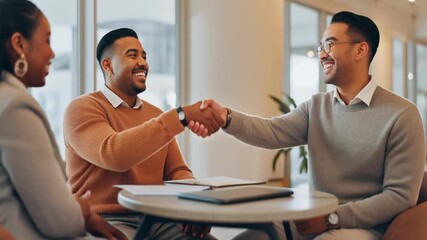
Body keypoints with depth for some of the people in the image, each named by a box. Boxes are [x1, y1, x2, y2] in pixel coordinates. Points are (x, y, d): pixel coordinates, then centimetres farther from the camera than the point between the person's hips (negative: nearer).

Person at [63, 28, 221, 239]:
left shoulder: (156, 115, 16)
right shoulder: (82, 108, -5)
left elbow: (177, 171, 12)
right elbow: (113, 154, -23)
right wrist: (182, 116, -27)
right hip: (105, 220, -5)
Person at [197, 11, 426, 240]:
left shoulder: (401, 115, -9)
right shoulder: (315, 106, 7)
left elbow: (401, 195, -12)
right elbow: (273, 131, -9)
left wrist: (332, 218, -19)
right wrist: (228, 118, -29)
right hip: (313, 221, 5)